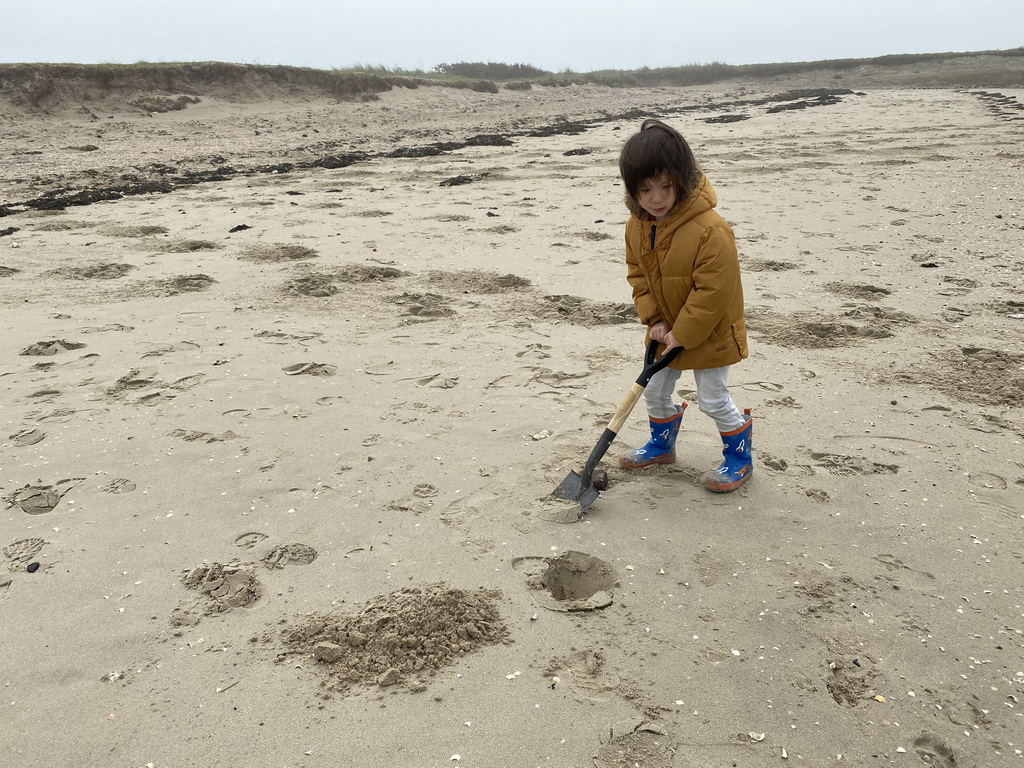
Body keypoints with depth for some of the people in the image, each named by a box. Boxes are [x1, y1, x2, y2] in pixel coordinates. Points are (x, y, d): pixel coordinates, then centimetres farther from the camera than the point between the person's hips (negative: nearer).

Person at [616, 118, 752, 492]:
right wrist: (654, 320, -7)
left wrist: (683, 334, -22)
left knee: (713, 398, 3)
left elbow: (713, 291, -28)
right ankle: (662, 444, 42)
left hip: (708, 332, -7)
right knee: (654, 392, 18)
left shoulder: (710, 230, -31)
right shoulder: (637, 226, -8)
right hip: (666, 331, 7)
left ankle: (739, 457, 24)